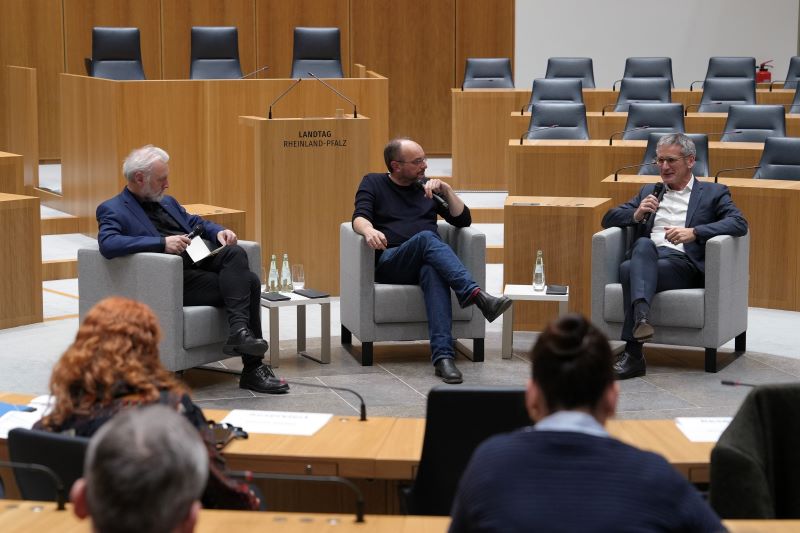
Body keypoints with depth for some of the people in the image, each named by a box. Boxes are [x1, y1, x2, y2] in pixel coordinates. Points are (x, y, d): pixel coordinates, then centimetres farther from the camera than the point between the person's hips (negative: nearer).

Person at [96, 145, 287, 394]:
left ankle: (240, 331, -30)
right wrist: (162, 243, -25)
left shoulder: (167, 202, 25)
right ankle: (253, 370, -23)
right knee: (246, 283, -24)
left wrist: (219, 232, 8)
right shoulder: (113, 210, 0)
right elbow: (108, 244, -19)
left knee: (235, 253, -25)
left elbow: (195, 222, 33)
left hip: (201, 261, 8)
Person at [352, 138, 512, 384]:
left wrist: (446, 190, 2)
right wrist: (369, 231, -26)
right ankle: (476, 295, -53)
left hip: (427, 262, 2)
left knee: (434, 271, -38)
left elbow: (463, 220, 17)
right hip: (389, 262, -2)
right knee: (426, 237, -36)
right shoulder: (373, 183, 16)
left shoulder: (428, 187, 24)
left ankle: (443, 356, -54)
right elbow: (359, 217, -2)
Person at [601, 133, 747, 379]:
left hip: (682, 264, -3)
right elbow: (609, 218, 26)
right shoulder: (648, 191, 30)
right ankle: (642, 317, -53)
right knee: (644, 244, -36)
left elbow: (739, 223, -2)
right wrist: (636, 214, 2)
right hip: (646, 256, 3)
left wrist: (694, 233, -17)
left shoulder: (713, 193, 16)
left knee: (629, 270, -34)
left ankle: (633, 353, -40)